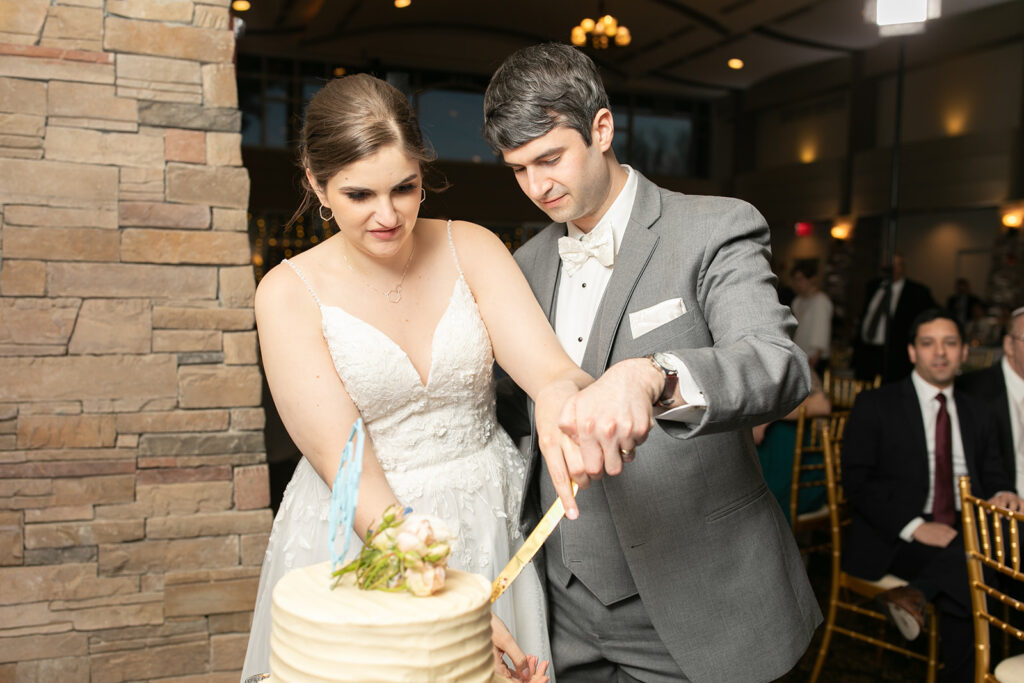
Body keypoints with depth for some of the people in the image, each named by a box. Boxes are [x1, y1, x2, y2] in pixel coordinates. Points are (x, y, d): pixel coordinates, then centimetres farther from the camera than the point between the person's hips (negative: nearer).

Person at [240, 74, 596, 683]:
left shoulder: (471, 248, -4)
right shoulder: (290, 293, -11)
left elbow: (551, 368, -15)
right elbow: (347, 467, -17)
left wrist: (560, 396, -40)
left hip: (486, 532, 2)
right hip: (355, 540, -2)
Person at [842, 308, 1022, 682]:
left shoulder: (977, 413, 19)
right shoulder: (875, 405, 2)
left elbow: (992, 473, 17)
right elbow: (856, 481, -7)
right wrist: (914, 526, -20)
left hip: (960, 537, 5)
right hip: (893, 540, -5)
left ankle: (916, 593, -23)